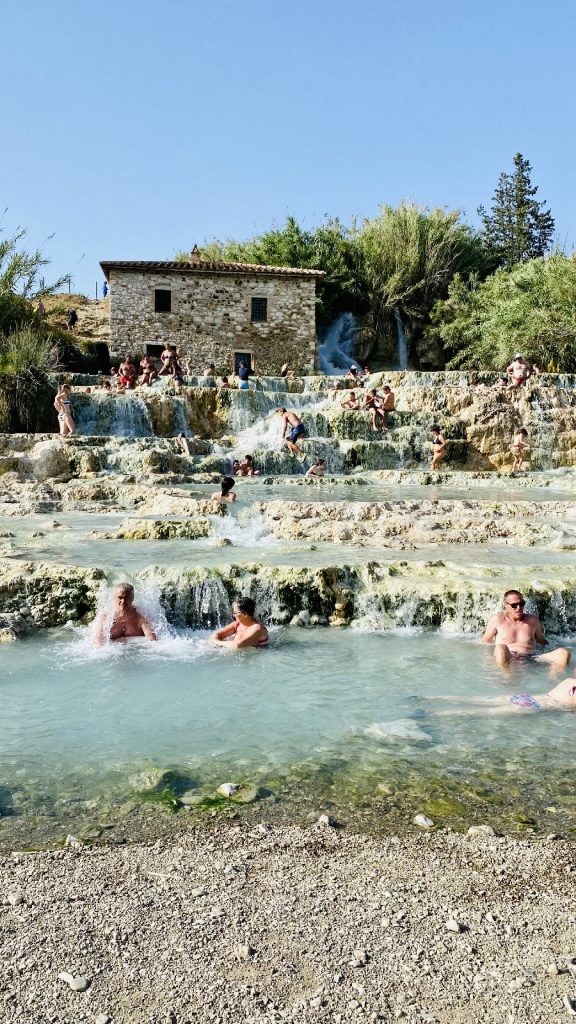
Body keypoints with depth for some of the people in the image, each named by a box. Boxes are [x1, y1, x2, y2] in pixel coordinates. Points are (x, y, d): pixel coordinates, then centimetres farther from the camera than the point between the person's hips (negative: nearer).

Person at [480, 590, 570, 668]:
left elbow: (541, 640, 33)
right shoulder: (497, 619, 11)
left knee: (564, 653, -23)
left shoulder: (533, 620, 20)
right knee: (501, 649, -42)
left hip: (531, 658, 3)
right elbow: (485, 642, 17)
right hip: (508, 659, -3)